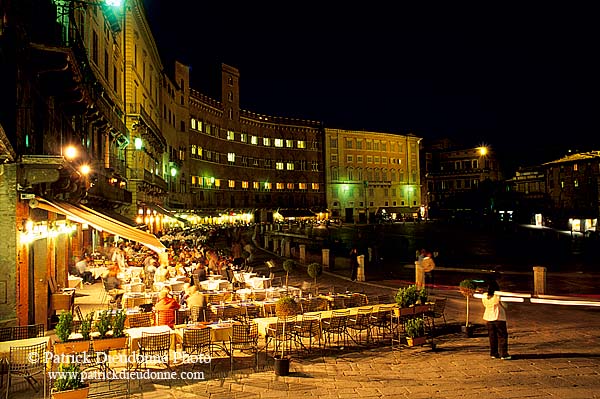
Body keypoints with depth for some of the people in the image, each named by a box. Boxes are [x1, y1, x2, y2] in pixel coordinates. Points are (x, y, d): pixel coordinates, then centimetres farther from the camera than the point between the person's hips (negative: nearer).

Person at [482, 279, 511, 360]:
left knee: (492, 336, 13)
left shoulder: (484, 296, 1)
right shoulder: (498, 296, -15)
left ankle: (493, 353, 16)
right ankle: (503, 354, 1)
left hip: (488, 318, 5)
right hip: (499, 318, -5)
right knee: (502, 336, 3)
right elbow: (504, 306, -9)